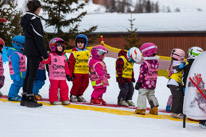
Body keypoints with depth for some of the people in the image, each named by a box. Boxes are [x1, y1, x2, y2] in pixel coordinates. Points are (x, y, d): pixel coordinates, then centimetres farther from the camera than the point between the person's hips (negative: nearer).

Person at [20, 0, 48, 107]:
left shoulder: (26, 19, 13)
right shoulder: (34, 19, -15)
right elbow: (39, 37, -18)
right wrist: (44, 54, -14)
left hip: (28, 50, 9)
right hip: (35, 51, -9)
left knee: (28, 73, 13)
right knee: (32, 74, -7)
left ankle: (24, 98, 16)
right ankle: (30, 99, -6)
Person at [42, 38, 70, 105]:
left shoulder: (63, 57, 16)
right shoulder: (51, 55, -1)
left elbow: (66, 66, 18)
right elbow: (46, 60, -13)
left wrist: (68, 74, 14)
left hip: (62, 77, 5)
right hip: (54, 77, -5)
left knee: (64, 87, 5)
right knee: (54, 87, -3)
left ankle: (65, 99, 15)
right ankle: (53, 100, 6)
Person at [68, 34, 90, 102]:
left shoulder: (87, 52, 11)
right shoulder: (74, 53, -4)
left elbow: (89, 63, 19)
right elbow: (71, 64, -4)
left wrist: (89, 71, 18)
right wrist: (71, 73, -8)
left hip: (85, 72, 5)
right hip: (77, 72, -5)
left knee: (85, 84, 6)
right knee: (77, 84, -6)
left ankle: (79, 95, 21)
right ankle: (73, 95, 11)